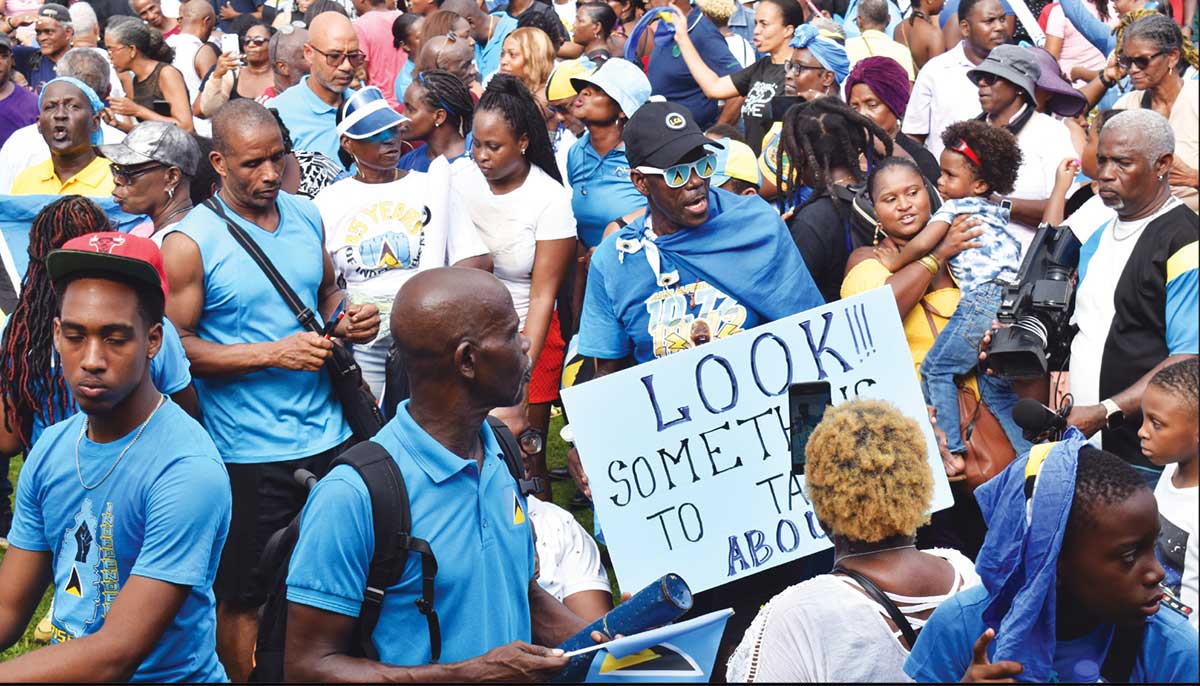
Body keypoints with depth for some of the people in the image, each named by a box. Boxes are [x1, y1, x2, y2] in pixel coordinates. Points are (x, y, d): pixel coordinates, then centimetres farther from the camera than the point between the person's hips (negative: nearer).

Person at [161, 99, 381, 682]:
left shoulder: (305, 215, 7)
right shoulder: (190, 242, -10)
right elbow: (176, 345, -12)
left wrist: (346, 321, -2)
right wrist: (272, 354, -19)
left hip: (330, 435, 5)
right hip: (249, 454, -5)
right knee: (244, 597, 5)